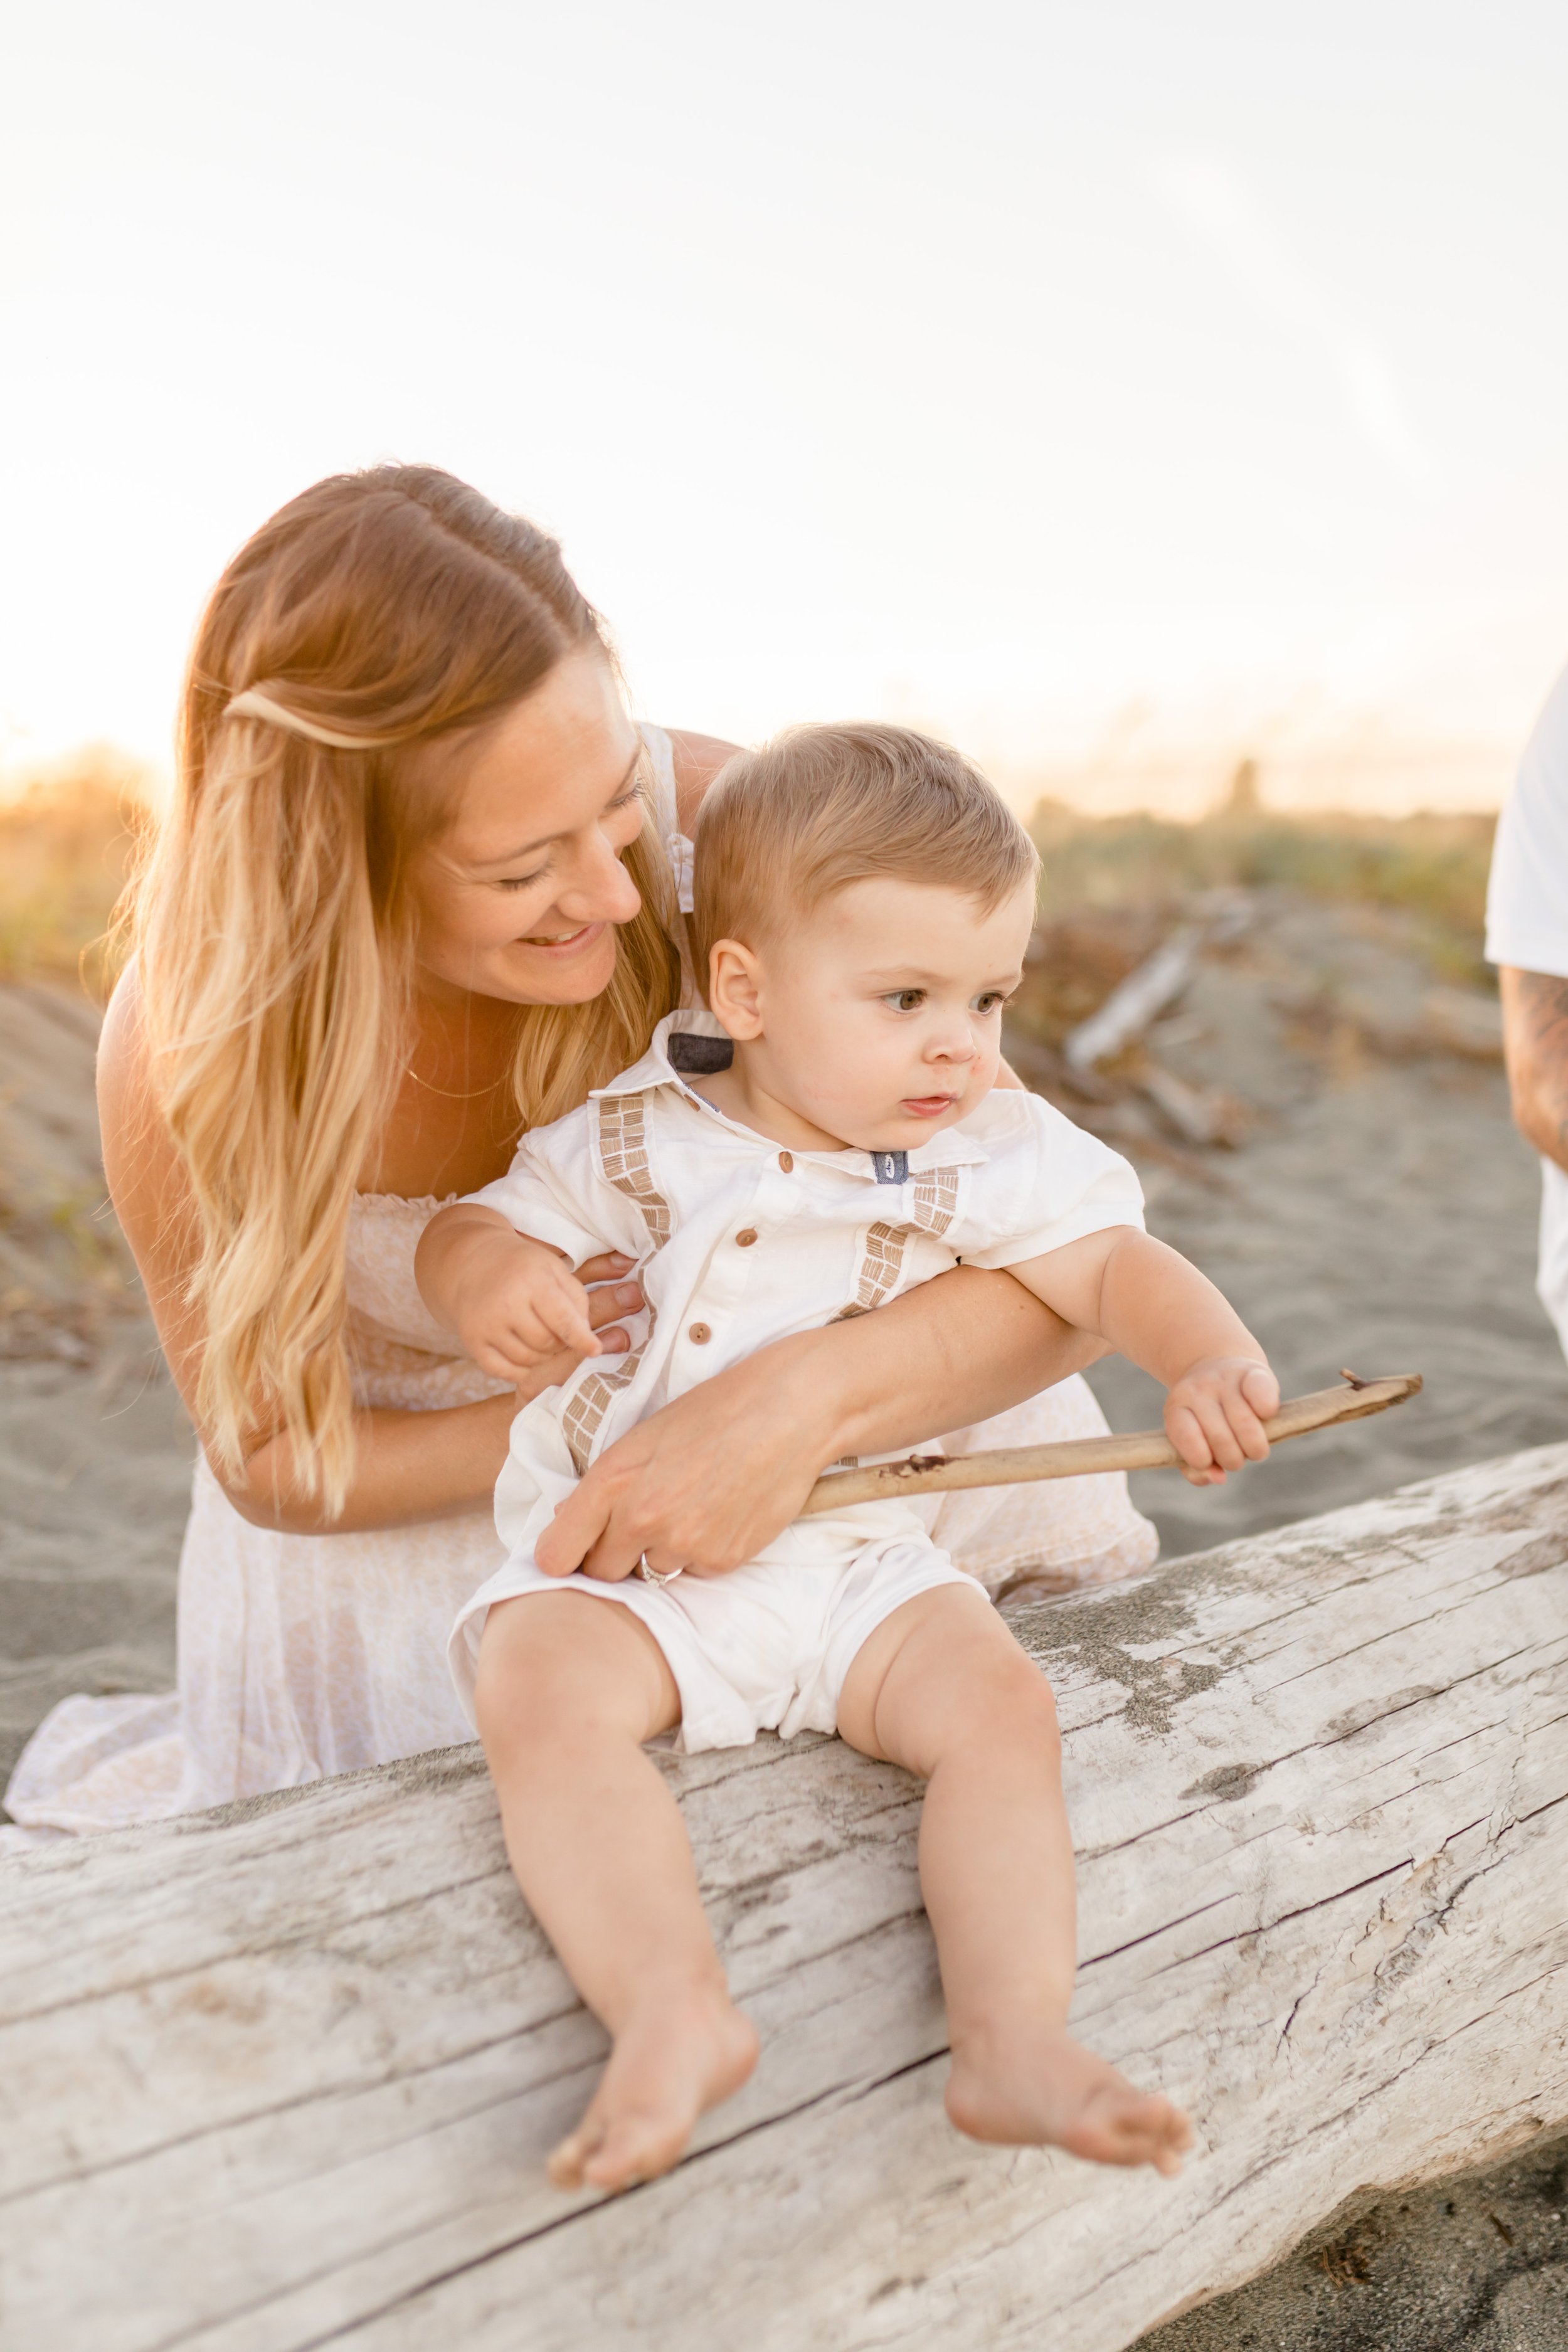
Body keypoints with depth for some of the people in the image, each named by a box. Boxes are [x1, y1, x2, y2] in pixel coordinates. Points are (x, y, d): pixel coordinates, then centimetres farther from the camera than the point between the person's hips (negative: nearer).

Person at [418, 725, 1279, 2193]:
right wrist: (486, 1274, -25)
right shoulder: (637, 1141, -4)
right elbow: (468, 1229, 1)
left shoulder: (992, 1155, 0)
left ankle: (1011, 2034, -23)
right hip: (618, 1561, -1)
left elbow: (1110, 1264, -5)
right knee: (538, 1690, -29)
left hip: (855, 1566, 2)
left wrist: (1211, 1361, -26)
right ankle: (669, 2007, -37)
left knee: (999, 1700, -21)